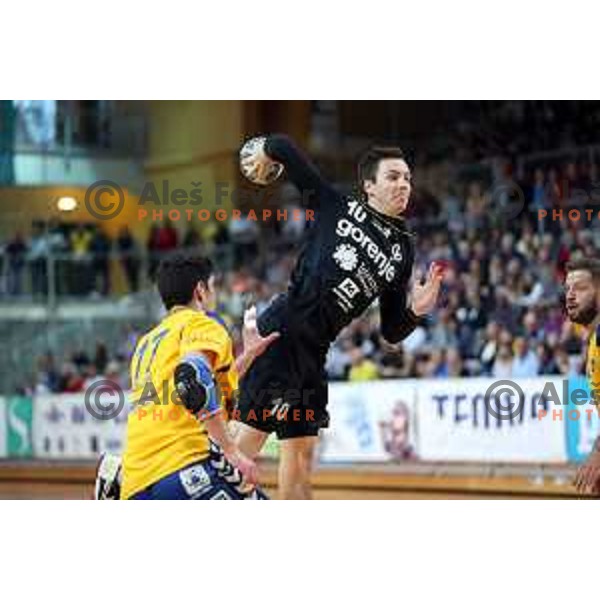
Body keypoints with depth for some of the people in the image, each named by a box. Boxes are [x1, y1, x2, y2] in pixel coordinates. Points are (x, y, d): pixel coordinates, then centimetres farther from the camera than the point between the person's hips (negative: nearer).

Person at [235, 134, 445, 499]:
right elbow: (281, 146, 2)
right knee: (252, 435, -12)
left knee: (302, 449, 12)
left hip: (313, 352, 6)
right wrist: (263, 156, 23)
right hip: (279, 334, -6)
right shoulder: (335, 207, 1)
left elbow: (392, 332, 17)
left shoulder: (403, 249, 15)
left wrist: (416, 310, -3)